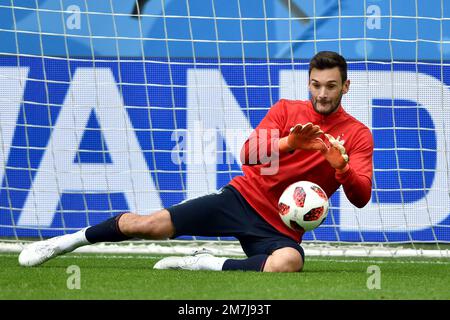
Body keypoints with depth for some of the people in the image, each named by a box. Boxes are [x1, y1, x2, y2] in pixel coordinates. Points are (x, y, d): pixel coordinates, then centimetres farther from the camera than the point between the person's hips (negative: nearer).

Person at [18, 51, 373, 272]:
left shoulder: (358, 135, 2)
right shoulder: (287, 110, 5)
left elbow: (361, 197, -7)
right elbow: (249, 155, -10)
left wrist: (341, 166, -28)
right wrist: (288, 143, -29)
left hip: (281, 228, -1)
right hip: (244, 197, 1)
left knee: (288, 261, -40)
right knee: (150, 224, -14)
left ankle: (206, 265, -19)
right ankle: (68, 241, 7)